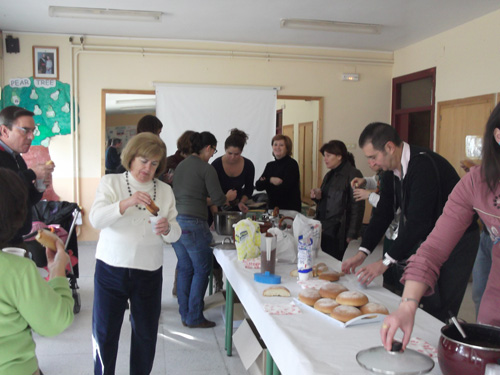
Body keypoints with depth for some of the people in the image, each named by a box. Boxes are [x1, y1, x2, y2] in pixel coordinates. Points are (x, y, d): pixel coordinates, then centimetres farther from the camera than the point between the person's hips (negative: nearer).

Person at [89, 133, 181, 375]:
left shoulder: (165, 191, 6)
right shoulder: (111, 183, -1)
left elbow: (175, 234, 4)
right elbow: (96, 219, -16)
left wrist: (167, 229, -20)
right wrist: (127, 203, -31)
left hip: (150, 272, 2)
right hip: (111, 270, -2)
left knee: (146, 333, 11)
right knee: (104, 332, 8)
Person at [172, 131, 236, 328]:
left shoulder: (181, 165, 14)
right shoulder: (206, 168, -9)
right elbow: (218, 198, -9)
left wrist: (214, 200, 27)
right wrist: (229, 196, 13)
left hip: (175, 221, 8)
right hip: (192, 223, -8)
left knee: (184, 268, 16)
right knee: (202, 269, 5)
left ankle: (185, 314, 24)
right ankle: (194, 317, 11)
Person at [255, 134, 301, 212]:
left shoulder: (291, 164, -8)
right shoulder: (270, 165, 11)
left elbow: (285, 187, -18)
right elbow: (258, 186, 2)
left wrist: (265, 183, -4)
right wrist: (270, 180, -16)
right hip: (272, 207, 5)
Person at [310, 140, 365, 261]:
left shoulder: (352, 174, -9)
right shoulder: (329, 175, 16)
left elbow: (357, 207, -12)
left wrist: (352, 233, -14)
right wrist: (318, 196, 3)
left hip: (337, 232, -7)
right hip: (322, 228, 8)